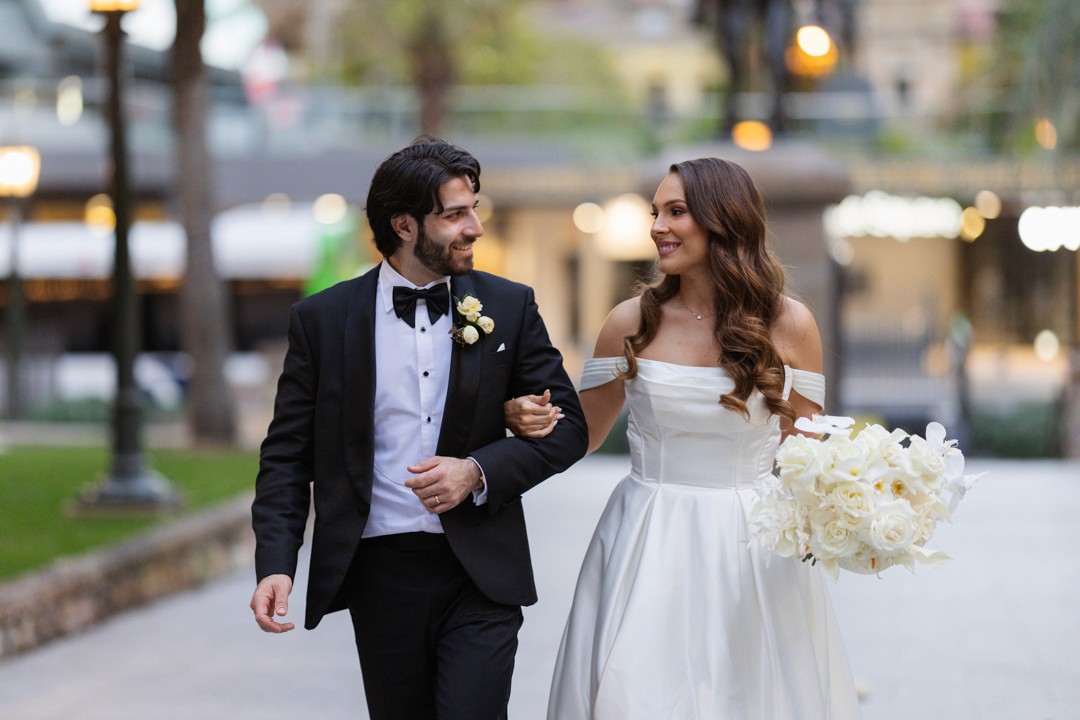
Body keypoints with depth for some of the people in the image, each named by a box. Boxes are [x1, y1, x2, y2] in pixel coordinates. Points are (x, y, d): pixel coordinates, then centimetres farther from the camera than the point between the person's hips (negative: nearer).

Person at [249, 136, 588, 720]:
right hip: (380, 574, 1)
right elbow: (289, 453, 3)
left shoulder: (510, 307, 3)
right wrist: (276, 564, -10)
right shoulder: (322, 320, 1)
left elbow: (566, 427, 4)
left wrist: (478, 471, -13)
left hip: (481, 575, 0)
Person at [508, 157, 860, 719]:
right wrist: (525, 418, -9)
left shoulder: (787, 324, -1)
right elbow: (583, 434, 11)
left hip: (750, 547, -1)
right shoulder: (631, 323, 1)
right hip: (647, 549, 1)